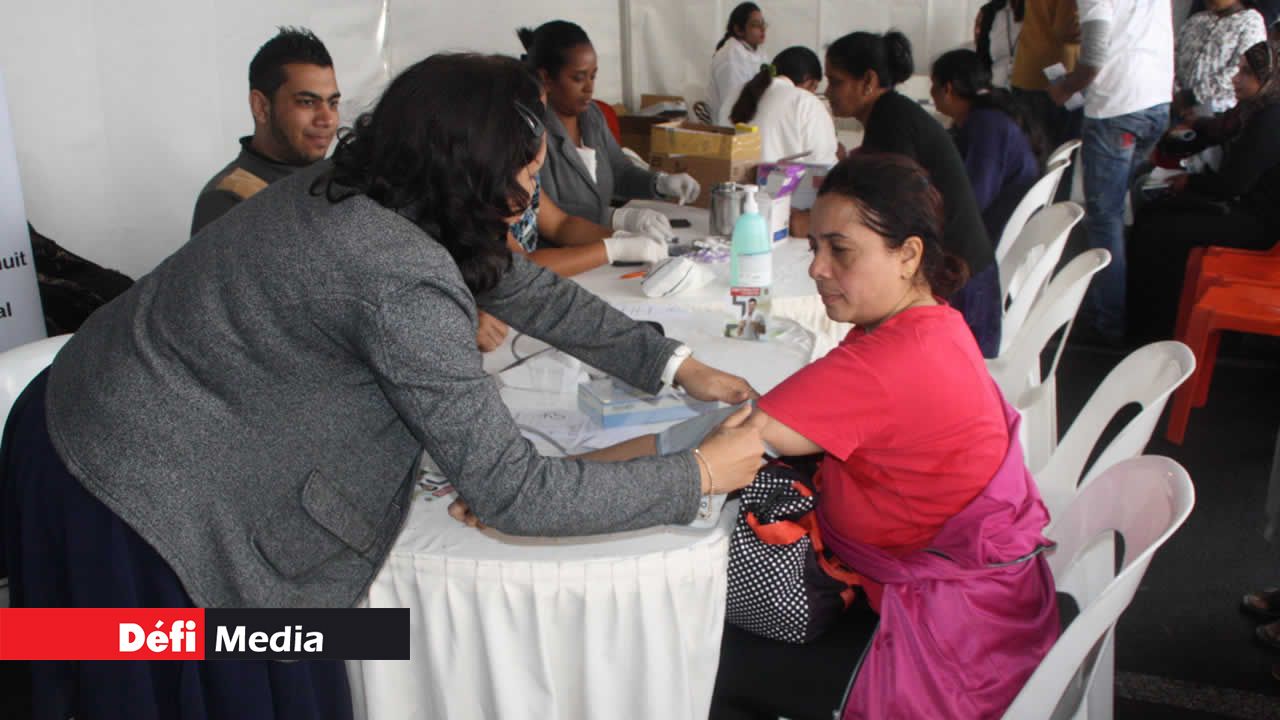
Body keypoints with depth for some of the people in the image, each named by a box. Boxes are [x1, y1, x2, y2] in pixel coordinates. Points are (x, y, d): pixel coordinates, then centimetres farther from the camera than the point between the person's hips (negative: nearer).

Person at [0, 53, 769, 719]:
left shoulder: (365, 193, -2)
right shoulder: (402, 277, -30)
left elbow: (533, 290, 8)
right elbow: (515, 494, -26)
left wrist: (676, 365, 7)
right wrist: (701, 475, -16)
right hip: (151, 500, -8)